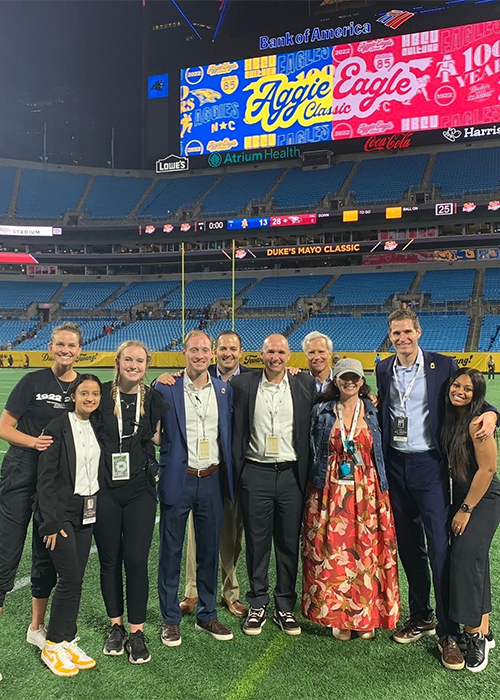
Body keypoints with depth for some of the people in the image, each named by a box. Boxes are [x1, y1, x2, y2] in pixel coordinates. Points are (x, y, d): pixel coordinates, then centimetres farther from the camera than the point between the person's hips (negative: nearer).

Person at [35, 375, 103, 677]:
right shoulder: (57, 428, -11)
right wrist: (51, 522, -14)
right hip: (62, 512, -5)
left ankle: (68, 641, 23)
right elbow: (46, 479, -12)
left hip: (87, 512, 6)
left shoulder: (97, 428, 7)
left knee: (76, 579, 9)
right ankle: (54, 645, 13)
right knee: (70, 579, -5)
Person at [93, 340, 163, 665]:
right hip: (105, 488, 1)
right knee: (109, 561, 11)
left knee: (136, 561, 0)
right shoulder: (102, 394, -1)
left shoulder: (154, 398, 1)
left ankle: (137, 632, 17)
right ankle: (116, 626, 30)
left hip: (140, 489, 0)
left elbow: (157, 438, 8)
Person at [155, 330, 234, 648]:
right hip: (178, 480, -3)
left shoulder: (225, 390, 4)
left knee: (210, 551, 14)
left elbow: (229, 435, 11)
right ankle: (170, 619, 25)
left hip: (212, 479, 3)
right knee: (171, 551, 8)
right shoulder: (166, 389, -6)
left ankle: (207, 615, 31)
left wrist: (229, 478, 7)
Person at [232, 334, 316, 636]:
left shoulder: (305, 385, 2)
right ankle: (258, 605, 25)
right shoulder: (244, 384, 1)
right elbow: (237, 431, 4)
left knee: (289, 543, 10)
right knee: (257, 541, 9)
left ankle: (285, 606, 25)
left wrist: (308, 474, 2)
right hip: (255, 473, 0)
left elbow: (312, 429, 5)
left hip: (291, 474, 1)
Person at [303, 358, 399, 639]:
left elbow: (382, 453, 9)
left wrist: (382, 488, 3)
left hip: (366, 494, 0)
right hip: (330, 494, 0)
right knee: (333, 554, 2)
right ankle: (338, 616, 18)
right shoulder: (321, 411, 4)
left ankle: (367, 617, 20)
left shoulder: (374, 412, 4)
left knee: (366, 553, 4)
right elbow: (313, 450, 11)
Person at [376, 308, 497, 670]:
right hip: (395, 465, 4)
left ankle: (449, 634, 9)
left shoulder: (443, 365, -4)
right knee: (408, 546, 14)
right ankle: (420, 617, 31)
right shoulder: (383, 369, 8)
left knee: (439, 548, -5)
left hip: (429, 464, -4)